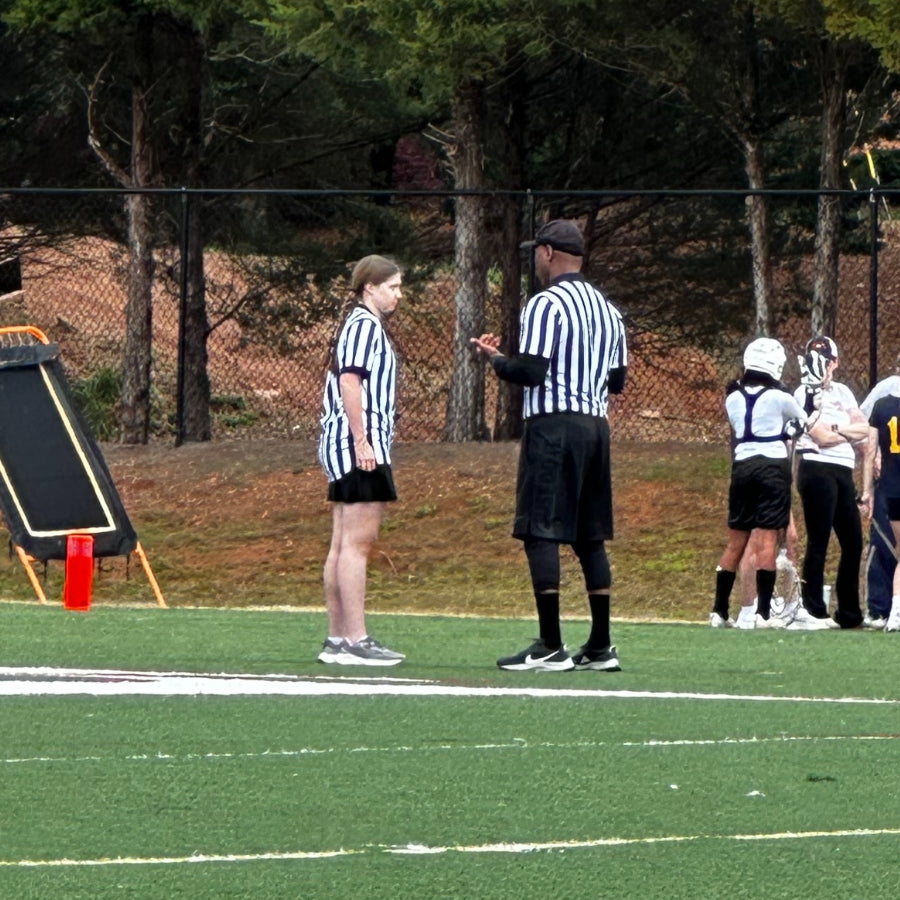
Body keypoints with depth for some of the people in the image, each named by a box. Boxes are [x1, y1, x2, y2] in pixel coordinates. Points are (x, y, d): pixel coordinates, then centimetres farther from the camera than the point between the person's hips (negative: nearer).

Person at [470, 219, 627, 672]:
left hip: (552, 426, -8)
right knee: (590, 537, 11)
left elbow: (530, 372, -15)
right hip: (596, 426, 8)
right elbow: (617, 380, 19)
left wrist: (495, 358, 3)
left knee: (540, 532, -7)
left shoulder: (546, 304, -9)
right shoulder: (606, 308, 16)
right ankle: (600, 646, 10)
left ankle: (550, 646, -12)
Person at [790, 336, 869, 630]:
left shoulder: (842, 393, 17)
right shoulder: (804, 394, -5)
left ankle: (849, 612, 17)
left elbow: (863, 428, 8)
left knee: (853, 542, 9)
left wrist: (836, 428, -9)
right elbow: (822, 437, -13)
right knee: (819, 542, -8)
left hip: (843, 472, 8)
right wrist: (852, 431, 1)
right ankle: (812, 611, -6)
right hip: (817, 469, -8)